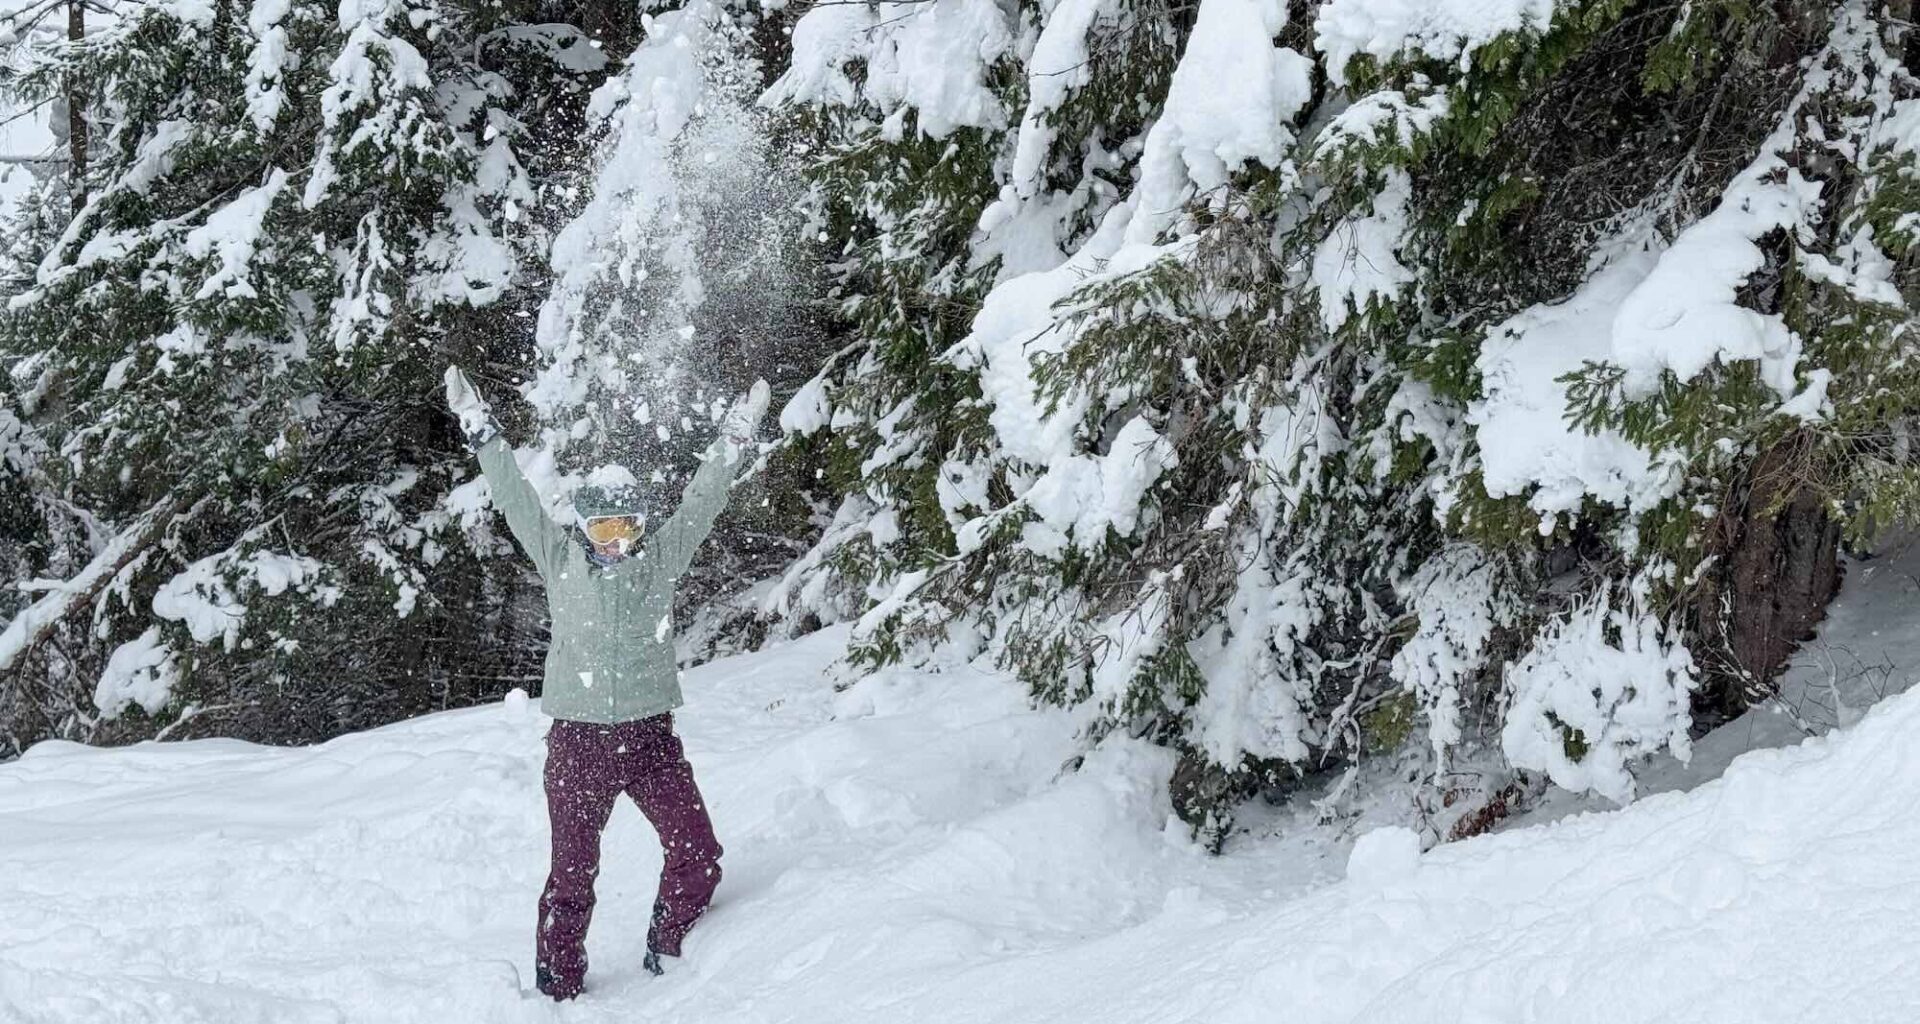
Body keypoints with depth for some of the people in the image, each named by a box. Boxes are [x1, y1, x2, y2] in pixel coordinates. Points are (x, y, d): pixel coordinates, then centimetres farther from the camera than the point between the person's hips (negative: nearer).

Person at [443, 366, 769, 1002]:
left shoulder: (660, 560, 6)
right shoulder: (561, 560, 4)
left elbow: (700, 503, 6)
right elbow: (515, 499, 3)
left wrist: (733, 441, 2)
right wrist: (482, 434, 0)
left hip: (650, 735, 2)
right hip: (578, 739, -1)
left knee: (698, 858, -3)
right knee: (572, 874, 4)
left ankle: (666, 961, 20)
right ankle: (558, 988, 18)